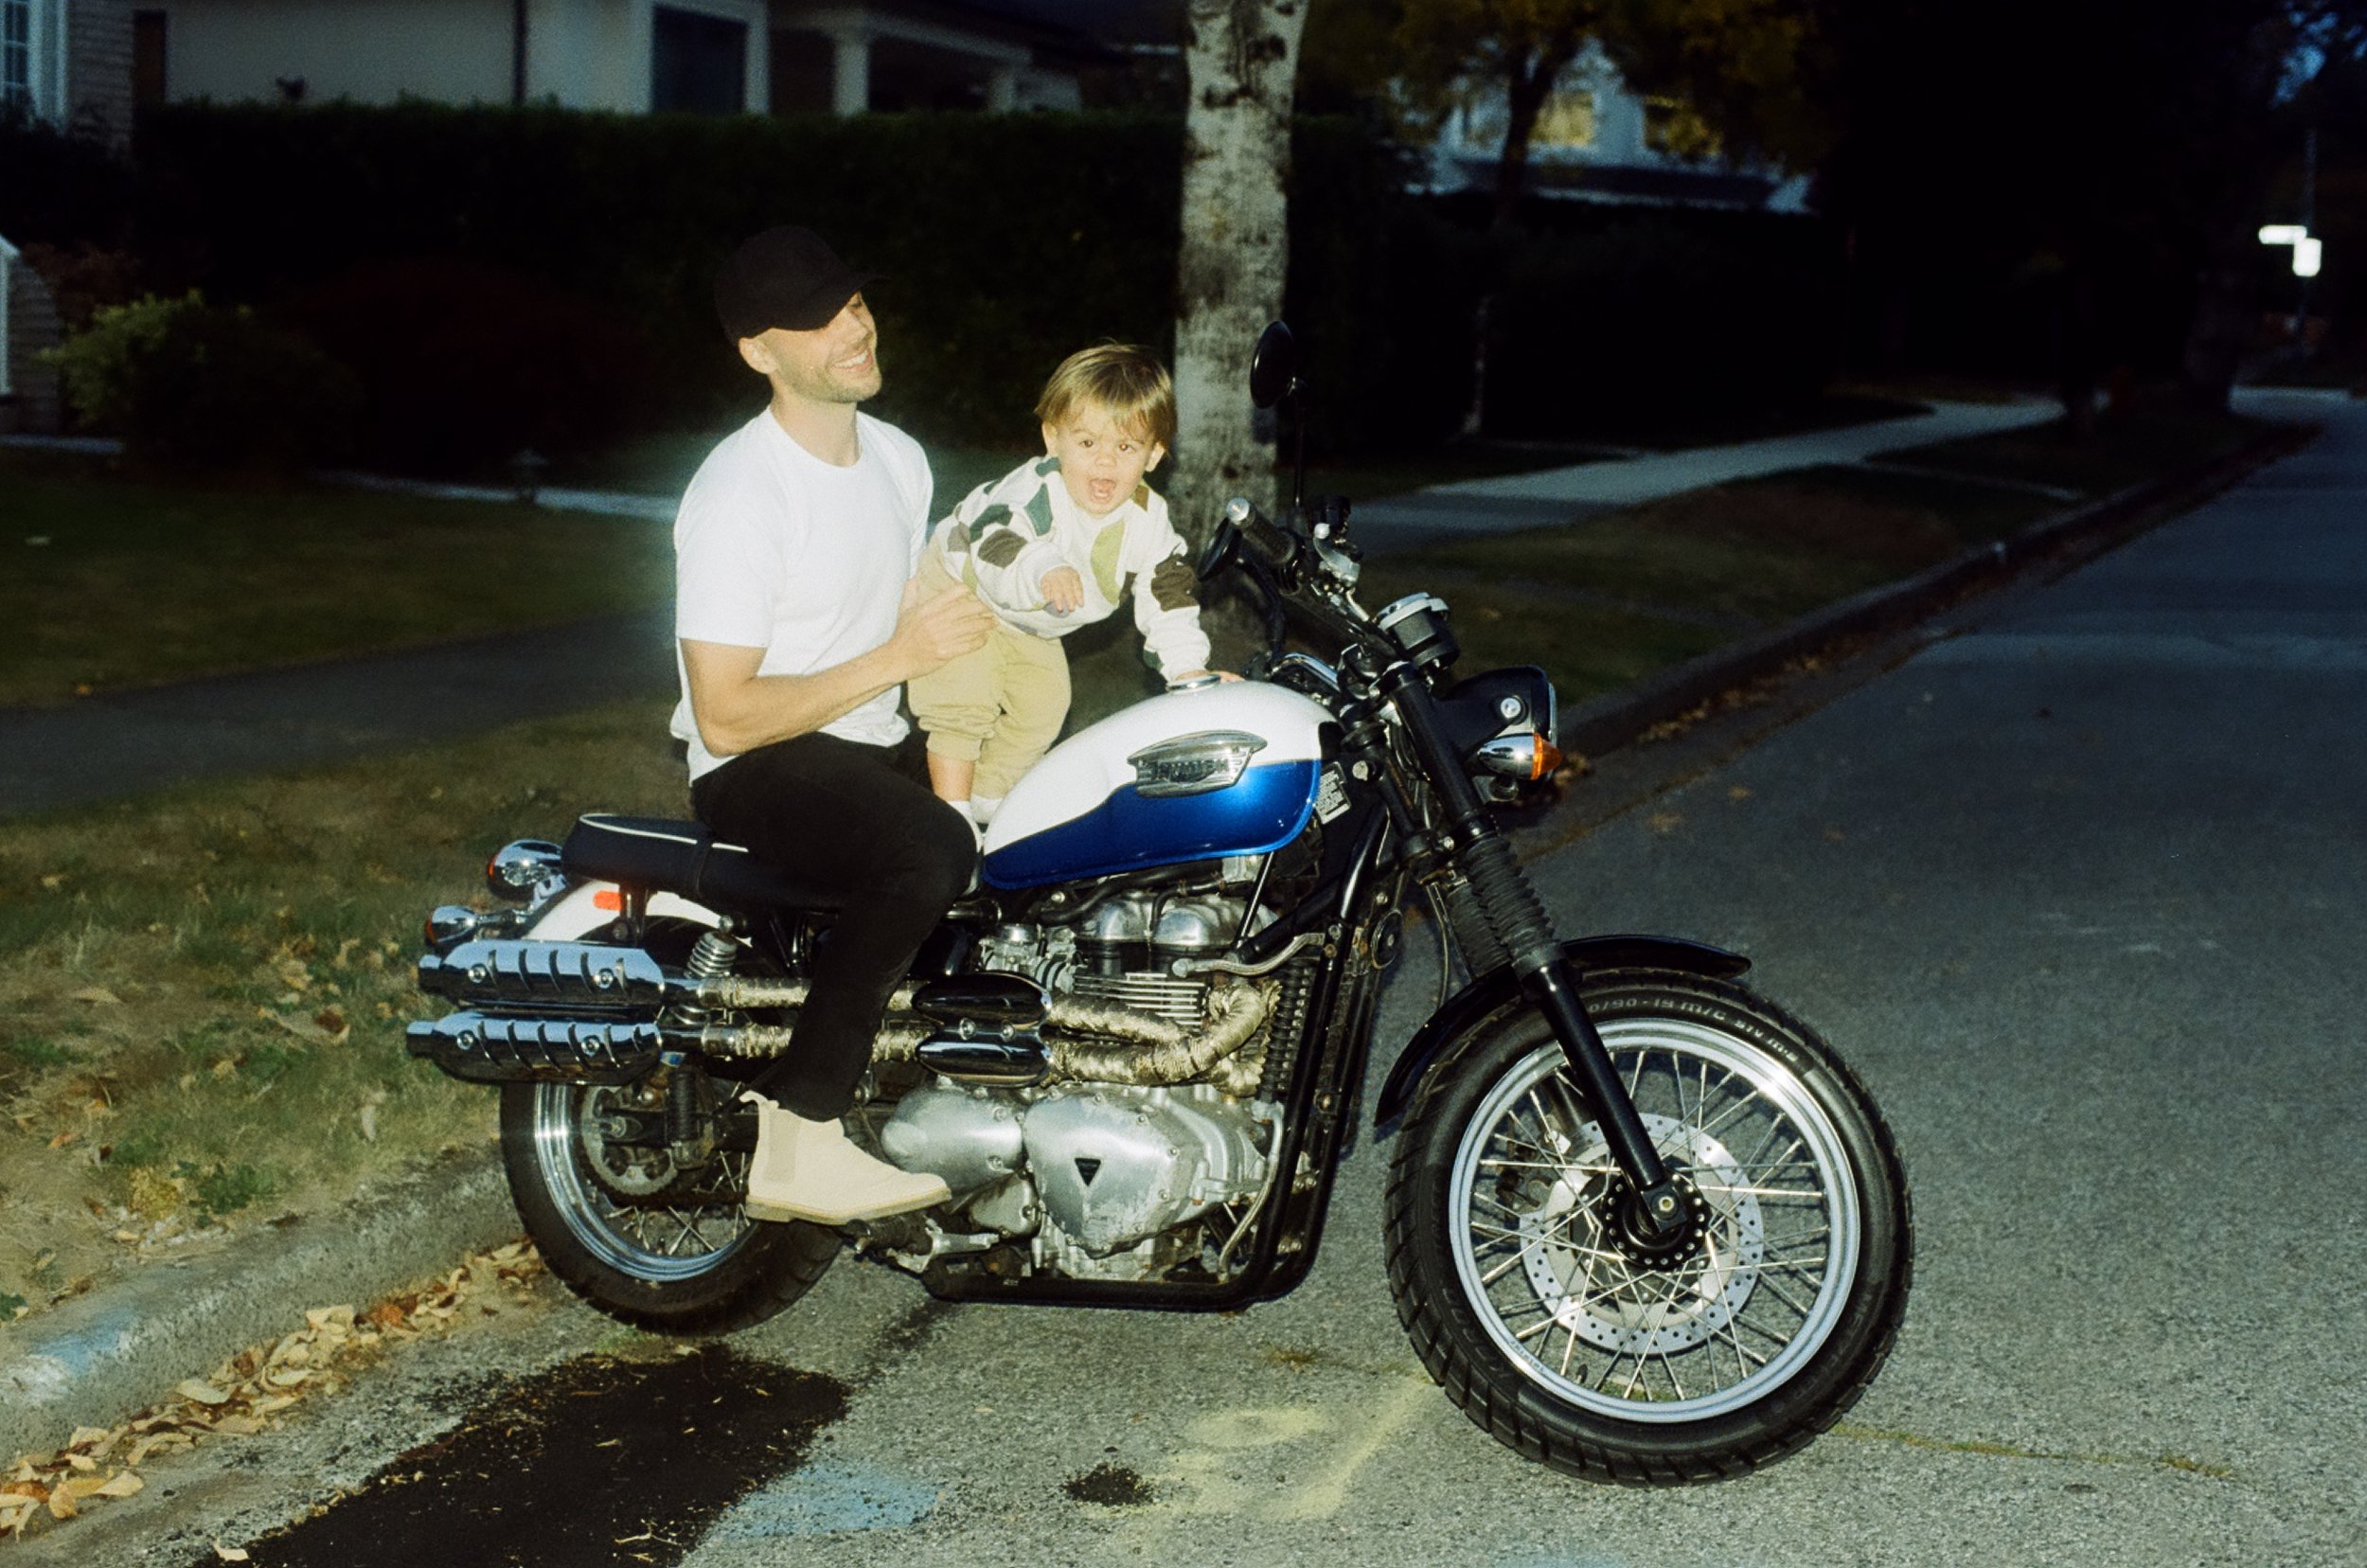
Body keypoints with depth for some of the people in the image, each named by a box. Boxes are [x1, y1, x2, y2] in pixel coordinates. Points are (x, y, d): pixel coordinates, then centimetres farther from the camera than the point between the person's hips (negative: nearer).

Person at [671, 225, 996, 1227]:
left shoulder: (898, 458, 10)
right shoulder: (739, 494, -19)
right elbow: (724, 717, -23)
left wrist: (999, 604, 6)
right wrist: (894, 660, -23)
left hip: (873, 743, 9)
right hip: (758, 768, -9)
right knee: (932, 853, -36)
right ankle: (796, 1141, -29)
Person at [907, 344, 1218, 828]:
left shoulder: (1147, 519, -19)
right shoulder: (1034, 493, -38)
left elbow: (1168, 593, -12)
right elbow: (994, 552, -50)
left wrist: (1189, 668, -23)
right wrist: (1042, 572, -70)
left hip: (1028, 625, 6)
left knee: (1044, 704, 7)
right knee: (966, 698, -18)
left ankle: (988, 797, 27)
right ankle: (951, 810, -5)